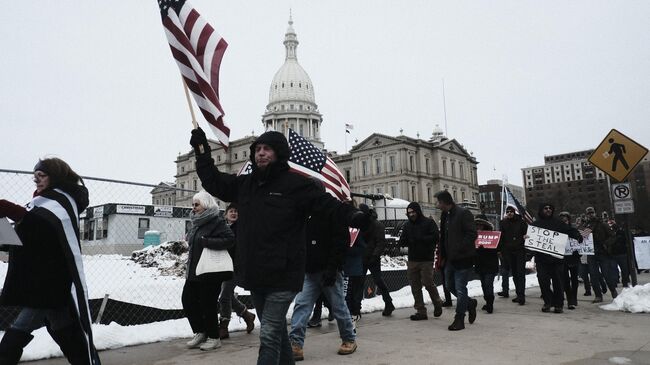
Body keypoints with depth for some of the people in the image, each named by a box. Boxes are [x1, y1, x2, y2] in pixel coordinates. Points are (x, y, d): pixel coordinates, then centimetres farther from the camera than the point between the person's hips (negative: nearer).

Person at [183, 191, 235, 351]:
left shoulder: (217, 222, -13)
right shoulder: (196, 223, 13)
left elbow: (230, 239, -24)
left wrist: (207, 241, -27)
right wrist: (189, 268, 19)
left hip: (210, 273, -9)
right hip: (194, 272, 9)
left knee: (208, 304, -1)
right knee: (188, 300, 9)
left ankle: (214, 338, 16)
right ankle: (200, 333, 25)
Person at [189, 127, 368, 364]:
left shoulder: (296, 184, -8)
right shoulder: (245, 184, 10)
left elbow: (328, 204, -16)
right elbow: (213, 181, 20)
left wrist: (353, 216, -34)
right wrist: (202, 150, 15)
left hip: (282, 276, -7)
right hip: (255, 275, 7)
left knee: (269, 335, -8)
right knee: (277, 331, 21)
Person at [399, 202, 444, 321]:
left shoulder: (429, 223, -1)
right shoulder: (407, 225, 13)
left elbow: (436, 238, -10)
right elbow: (402, 243, 12)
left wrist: (420, 239, -17)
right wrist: (405, 241, -11)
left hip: (426, 259, -5)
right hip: (412, 260, 5)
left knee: (428, 283, -7)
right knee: (415, 286, 4)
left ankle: (437, 303, 22)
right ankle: (421, 311, 13)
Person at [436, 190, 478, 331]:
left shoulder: (463, 213, -14)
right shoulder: (445, 215, 13)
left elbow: (472, 234, -19)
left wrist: (458, 250, -21)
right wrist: (443, 256, 14)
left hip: (463, 258, -9)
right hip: (450, 259, 9)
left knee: (460, 289, -3)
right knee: (451, 286, 16)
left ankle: (459, 320, 8)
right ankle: (471, 304, 38)